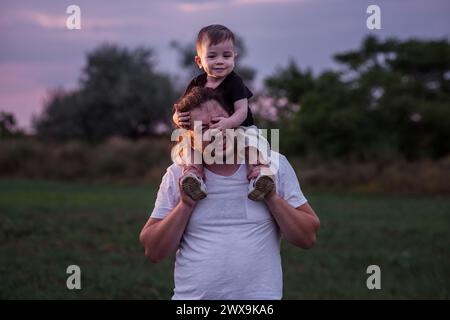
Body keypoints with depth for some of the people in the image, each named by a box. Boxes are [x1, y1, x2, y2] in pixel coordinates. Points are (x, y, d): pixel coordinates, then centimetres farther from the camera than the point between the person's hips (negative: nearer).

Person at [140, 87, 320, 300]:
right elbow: (153, 252, 0)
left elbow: (308, 238, 0)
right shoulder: (177, 175, 1)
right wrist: (185, 205, -11)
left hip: (260, 294, 0)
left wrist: (272, 198, -13)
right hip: (192, 294, 0)